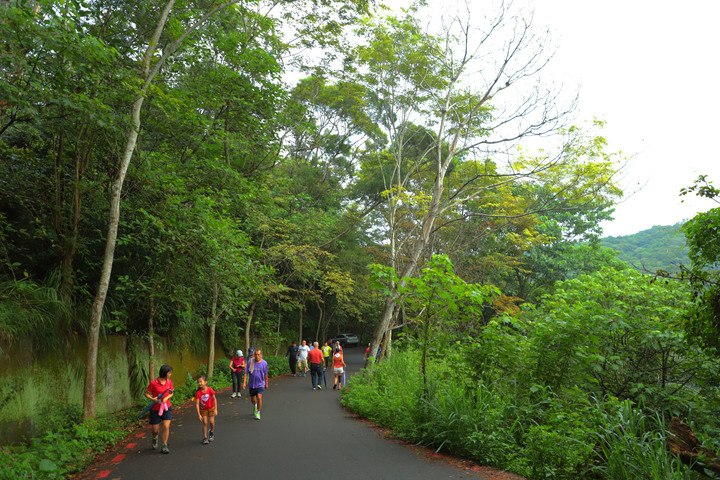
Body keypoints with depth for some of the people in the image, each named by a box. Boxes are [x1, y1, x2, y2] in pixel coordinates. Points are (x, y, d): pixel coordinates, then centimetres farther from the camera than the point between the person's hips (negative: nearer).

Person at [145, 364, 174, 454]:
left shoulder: (169, 382, -1)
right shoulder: (153, 383, -14)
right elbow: (147, 394, -4)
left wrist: (167, 398, -9)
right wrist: (153, 399, -22)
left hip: (166, 407, 3)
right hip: (155, 409, -2)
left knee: (166, 426, -10)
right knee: (155, 430, 4)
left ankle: (164, 446, 4)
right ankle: (155, 438, 41)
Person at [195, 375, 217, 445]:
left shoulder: (210, 390, -24)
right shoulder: (198, 393, -23)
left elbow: (214, 399, -13)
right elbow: (197, 404, -20)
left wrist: (215, 409, -11)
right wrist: (199, 414, -22)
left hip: (211, 408, 0)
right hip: (203, 409, 0)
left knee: (211, 422, -1)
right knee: (205, 422, -5)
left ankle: (212, 432, 30)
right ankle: (205, 438, 8)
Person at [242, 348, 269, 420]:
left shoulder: (264, 363, -7)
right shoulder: (250, 362, -8)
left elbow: (265, 374, 5)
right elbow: (246, 373, -6)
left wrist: (266, 383, 13)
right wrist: (244, 382, -15)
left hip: (260, 384, -2)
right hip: (252, 384, 2)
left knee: (259, 398, -17)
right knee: (253, 399, 14)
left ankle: (258, 413, 0)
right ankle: (255, 406, 49)